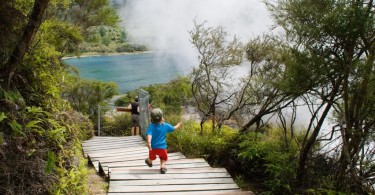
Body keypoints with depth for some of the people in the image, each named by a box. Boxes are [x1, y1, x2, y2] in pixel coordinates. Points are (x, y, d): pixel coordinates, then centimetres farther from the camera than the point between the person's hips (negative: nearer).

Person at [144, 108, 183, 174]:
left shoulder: (151, 126, -13)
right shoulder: (165, 125, -5)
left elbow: (149, 135, -29)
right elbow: (173, 128, 12)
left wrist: (149, 143, -40)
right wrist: (178, 125, 32)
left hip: (153, 147, 0)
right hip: (162, 147, 0)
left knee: (151, 157, 30)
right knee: (163, 158, 20)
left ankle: (149, 162, 59)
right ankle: (162, 166, -7)